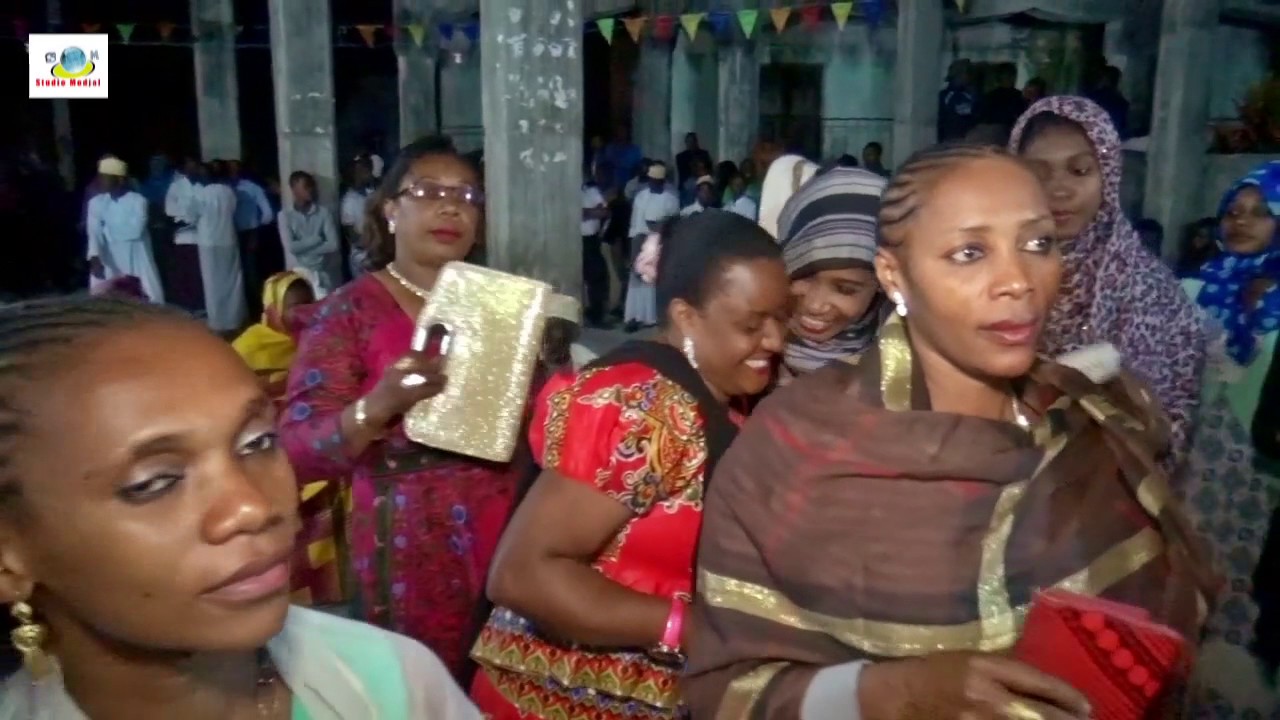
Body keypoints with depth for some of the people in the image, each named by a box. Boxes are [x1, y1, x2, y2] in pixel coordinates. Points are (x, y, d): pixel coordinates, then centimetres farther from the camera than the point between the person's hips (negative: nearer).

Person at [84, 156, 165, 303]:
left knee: (152, 299, -2)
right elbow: (93, 233, -8)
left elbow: (135, 231, -17)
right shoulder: (96, 202, 5)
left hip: (136, 262, -3)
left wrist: (108, 230, -6)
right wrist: (95, 258, -25)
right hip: (108, 263, 3)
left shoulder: (138, 201, -5)